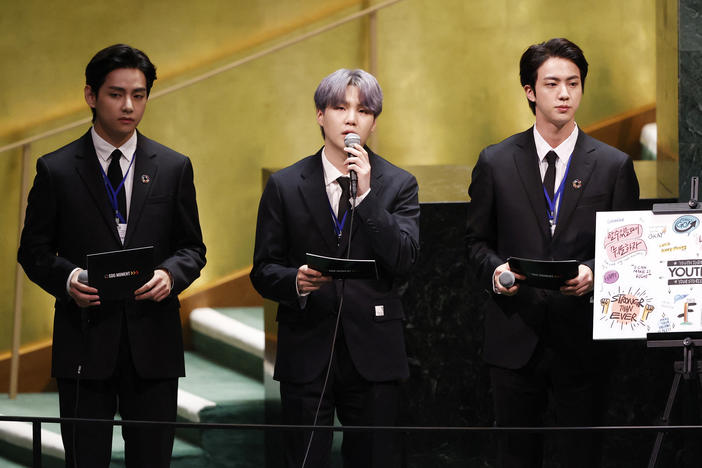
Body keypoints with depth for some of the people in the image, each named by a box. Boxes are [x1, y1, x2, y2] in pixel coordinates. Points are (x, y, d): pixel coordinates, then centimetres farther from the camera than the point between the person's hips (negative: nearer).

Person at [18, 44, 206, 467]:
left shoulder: (174, 168, 9)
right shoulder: (56, 170, 3)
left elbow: (193, 248, 11)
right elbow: (34, 250, 6)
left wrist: (171, 274, -11)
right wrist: (66, 278, -15)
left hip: (153, 341, 2)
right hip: (85, 339, -1)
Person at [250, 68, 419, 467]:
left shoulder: (399, 184, 5)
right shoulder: (285, 186, 5)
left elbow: (404, 261, -9)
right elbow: (263, 270, 5)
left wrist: (366, 194, -15)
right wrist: (295, 281, -18)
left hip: (373, 356, 0)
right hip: (307, 353, 0)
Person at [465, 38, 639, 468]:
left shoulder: (614, 166, 2)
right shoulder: (496, 162, 4)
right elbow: (477, 240, 10)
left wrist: (593, 273, -16)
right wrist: (495, 270, -11)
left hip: (582, 338, -1)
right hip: (515, 335, 1)